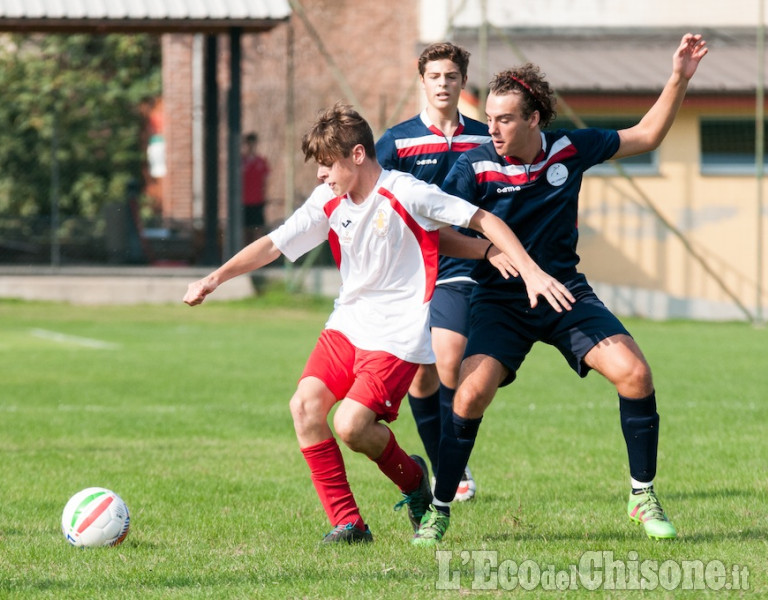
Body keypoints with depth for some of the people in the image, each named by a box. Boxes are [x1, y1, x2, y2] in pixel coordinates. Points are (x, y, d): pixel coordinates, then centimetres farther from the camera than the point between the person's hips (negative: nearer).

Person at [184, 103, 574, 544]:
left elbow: (484, 220, -10)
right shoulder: (329, 202, 3)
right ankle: (348, 523, -4)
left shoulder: (406, 194, -14)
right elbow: (273, 245, 6)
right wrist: (215, 278, -4)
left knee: (351, 425, -19)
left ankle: (413, 478, 14)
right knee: (305, 405, -12)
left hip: (398, 333, -7)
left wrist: (530, 270, -16)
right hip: (348, 323, 7)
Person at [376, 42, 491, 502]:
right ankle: (441, 472, 17)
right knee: (420, 376, 3)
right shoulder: (397, 141, 1)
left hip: (459, 270, -1)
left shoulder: (484, 139, 7)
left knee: (449, 364, -17)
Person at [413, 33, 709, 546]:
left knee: (634, 373, -15)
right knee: (471, 393, -21)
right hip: (501, 301, -2)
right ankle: (438, 511, -3)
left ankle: (644, 496, 2)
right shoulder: (476, 167, -13)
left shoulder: (569, 148, -5)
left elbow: (646, 136, 9)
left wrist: (679, 79, 0)